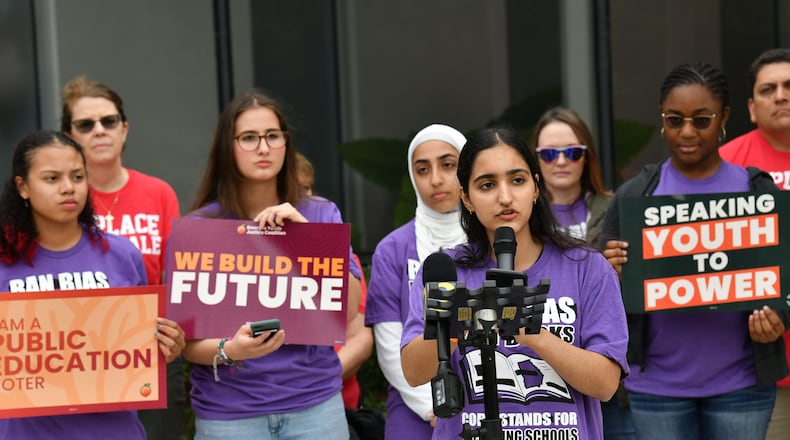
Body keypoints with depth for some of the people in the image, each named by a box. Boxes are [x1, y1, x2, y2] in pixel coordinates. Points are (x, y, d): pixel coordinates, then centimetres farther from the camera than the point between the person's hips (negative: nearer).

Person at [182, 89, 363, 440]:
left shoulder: (321, 214, 3)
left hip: (315, 404, 1)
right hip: (229, 412, -1)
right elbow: (188, 341, -3)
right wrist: (229, 350, -22)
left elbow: (349, 309, -6)